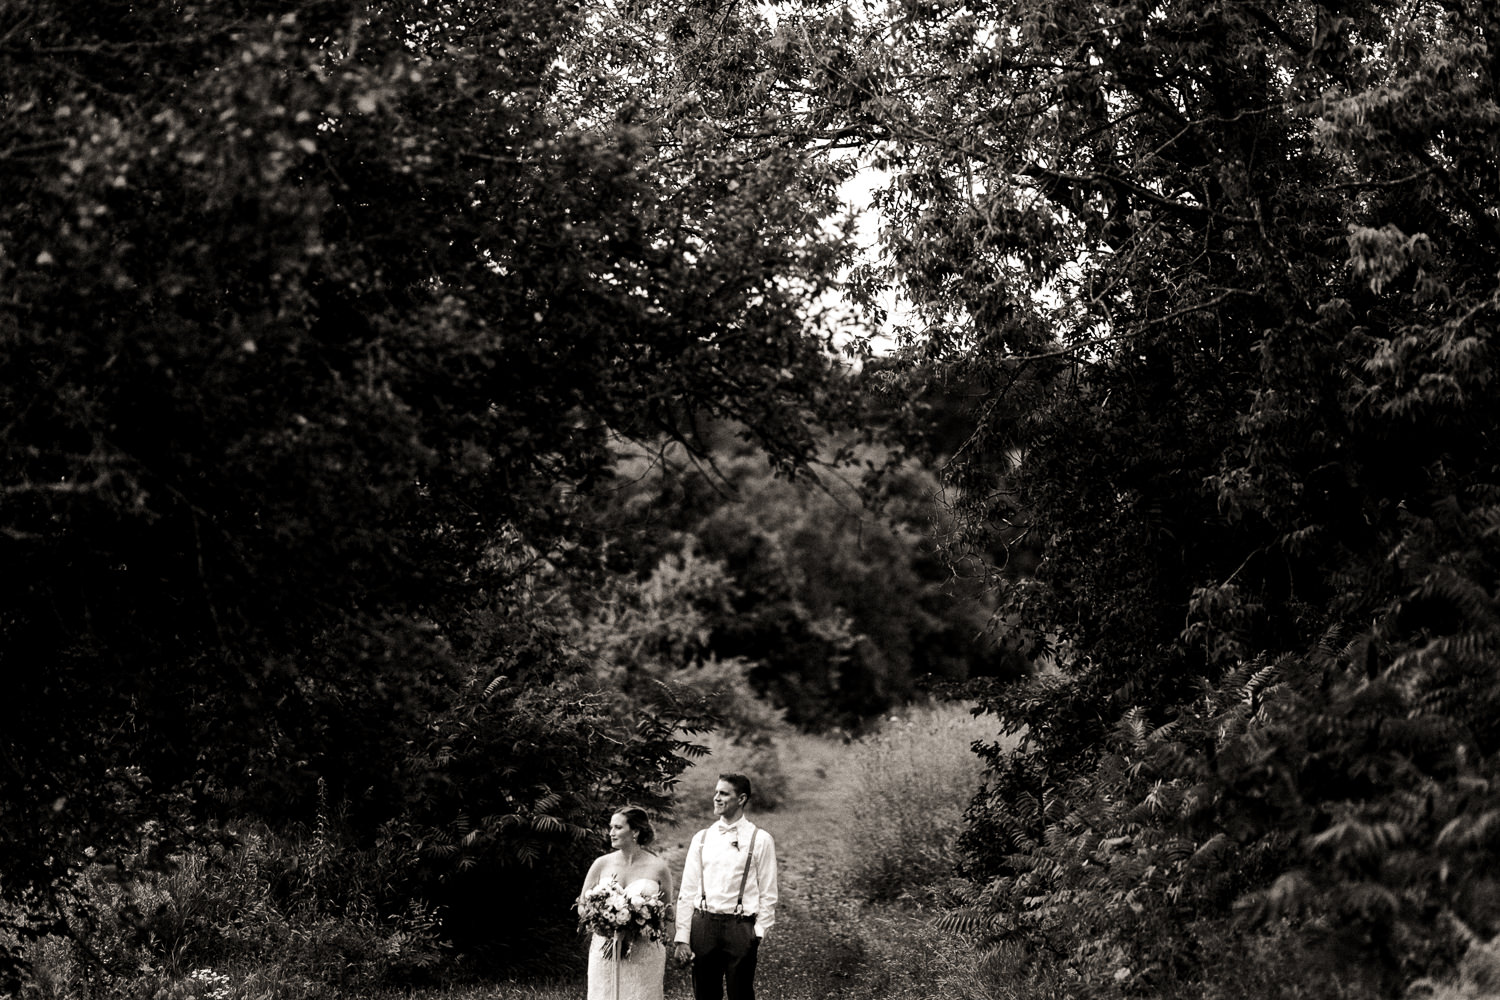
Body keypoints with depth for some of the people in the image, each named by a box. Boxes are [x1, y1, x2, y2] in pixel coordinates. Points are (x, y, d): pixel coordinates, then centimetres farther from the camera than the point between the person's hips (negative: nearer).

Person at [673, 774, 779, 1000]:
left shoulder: (760, 840, 0)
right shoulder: (701, 838, 10)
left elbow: (768, 894, 0)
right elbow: (688, 890, 8)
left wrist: (759, 932, -8)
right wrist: (682, 937, 2)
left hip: (740, 927, -3)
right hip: (703, 925, 3)